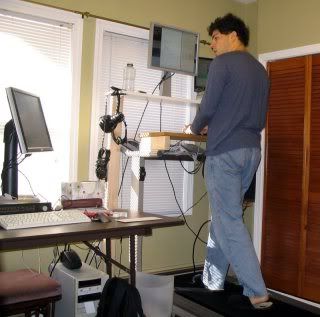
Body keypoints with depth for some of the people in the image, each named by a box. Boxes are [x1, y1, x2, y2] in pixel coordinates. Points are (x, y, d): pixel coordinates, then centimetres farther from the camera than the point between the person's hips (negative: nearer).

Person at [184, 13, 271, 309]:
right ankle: (212, 282, 24)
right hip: (251, 150, 8)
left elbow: (208, 107, -10)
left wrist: (195, 129, 11)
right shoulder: (260, 69, 18)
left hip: (225, 152, -8)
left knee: (229, 222, -3)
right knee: (224, 216, 15)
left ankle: (258, 293, -2)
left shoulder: (223, 62, -5)